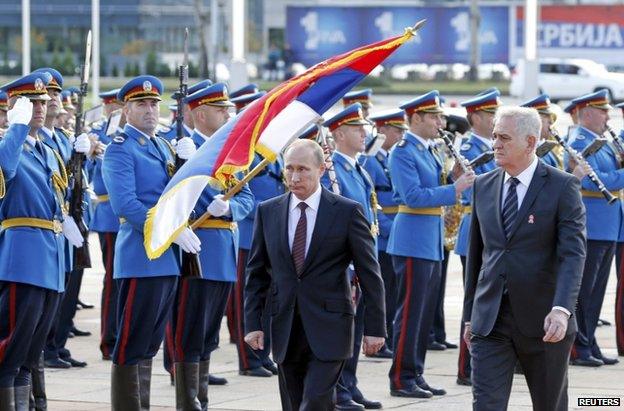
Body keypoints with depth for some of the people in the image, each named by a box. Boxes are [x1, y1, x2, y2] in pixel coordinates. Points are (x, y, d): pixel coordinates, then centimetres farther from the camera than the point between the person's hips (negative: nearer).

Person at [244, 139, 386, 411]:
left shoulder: (347, 212, -3)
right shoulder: (267, 212, 7)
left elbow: (370, 274, -1)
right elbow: (256, 273, 11)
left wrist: (375, 328, -3)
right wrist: (252, 323, 2)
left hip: (329, 329, -4)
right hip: (286, 330, 4)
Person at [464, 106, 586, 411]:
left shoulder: (563, 187, -7)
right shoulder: (483, 186, 8)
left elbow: (573, 254, -15)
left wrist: (561, 309, -29)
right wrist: (469, 315, 15)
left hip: (543, 321, -3)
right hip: (489, 321, 3)